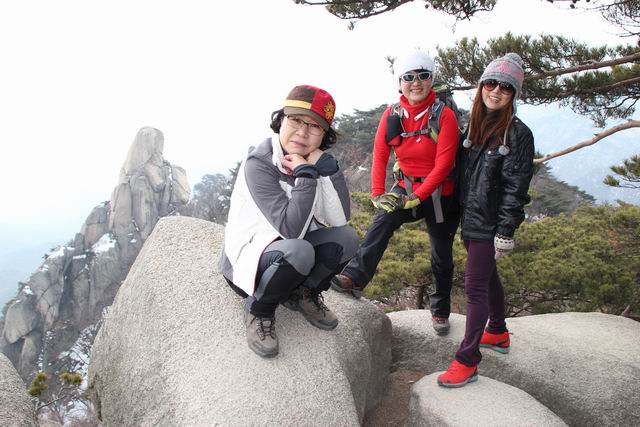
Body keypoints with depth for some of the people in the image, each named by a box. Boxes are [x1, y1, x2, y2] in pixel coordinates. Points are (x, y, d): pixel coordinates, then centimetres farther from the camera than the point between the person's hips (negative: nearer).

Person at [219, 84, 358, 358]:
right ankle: (258, 309, -7)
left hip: (287, 257, 6)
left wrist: (325, 166, -24)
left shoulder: (315, 161, -4)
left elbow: (340, 219, -16)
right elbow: (291, 229, -33)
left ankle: (303, 294, 8)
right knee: (298, 251, -35)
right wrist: (306, 174, -30)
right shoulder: (259, 163, -23)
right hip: (246, 263, -6)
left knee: (346, 238, -16)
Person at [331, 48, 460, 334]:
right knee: (383, 220, -29)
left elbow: (443, 165, -18)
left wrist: (417, 197, -22)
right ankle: (355, 278, -32)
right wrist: (377, 193, -13)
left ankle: (440, 310, 30)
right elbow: (380, 155, -4)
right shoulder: (392, 115, -5)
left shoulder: (444, 115, -15)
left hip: (439, 195, -2)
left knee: (441, 255, 10)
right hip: (406, 188, 2)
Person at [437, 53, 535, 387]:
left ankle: (467, 361, 2)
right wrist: (461, 214, 14)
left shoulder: (517, 134, -12)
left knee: (475, 287, -6)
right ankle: (498, 334, 40)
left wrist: (505, 232, -17)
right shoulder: (475, 126, 9)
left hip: (489, 222, -7)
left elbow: (515, 187, -15)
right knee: (488, 278, 21)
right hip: (470, 218, 8)